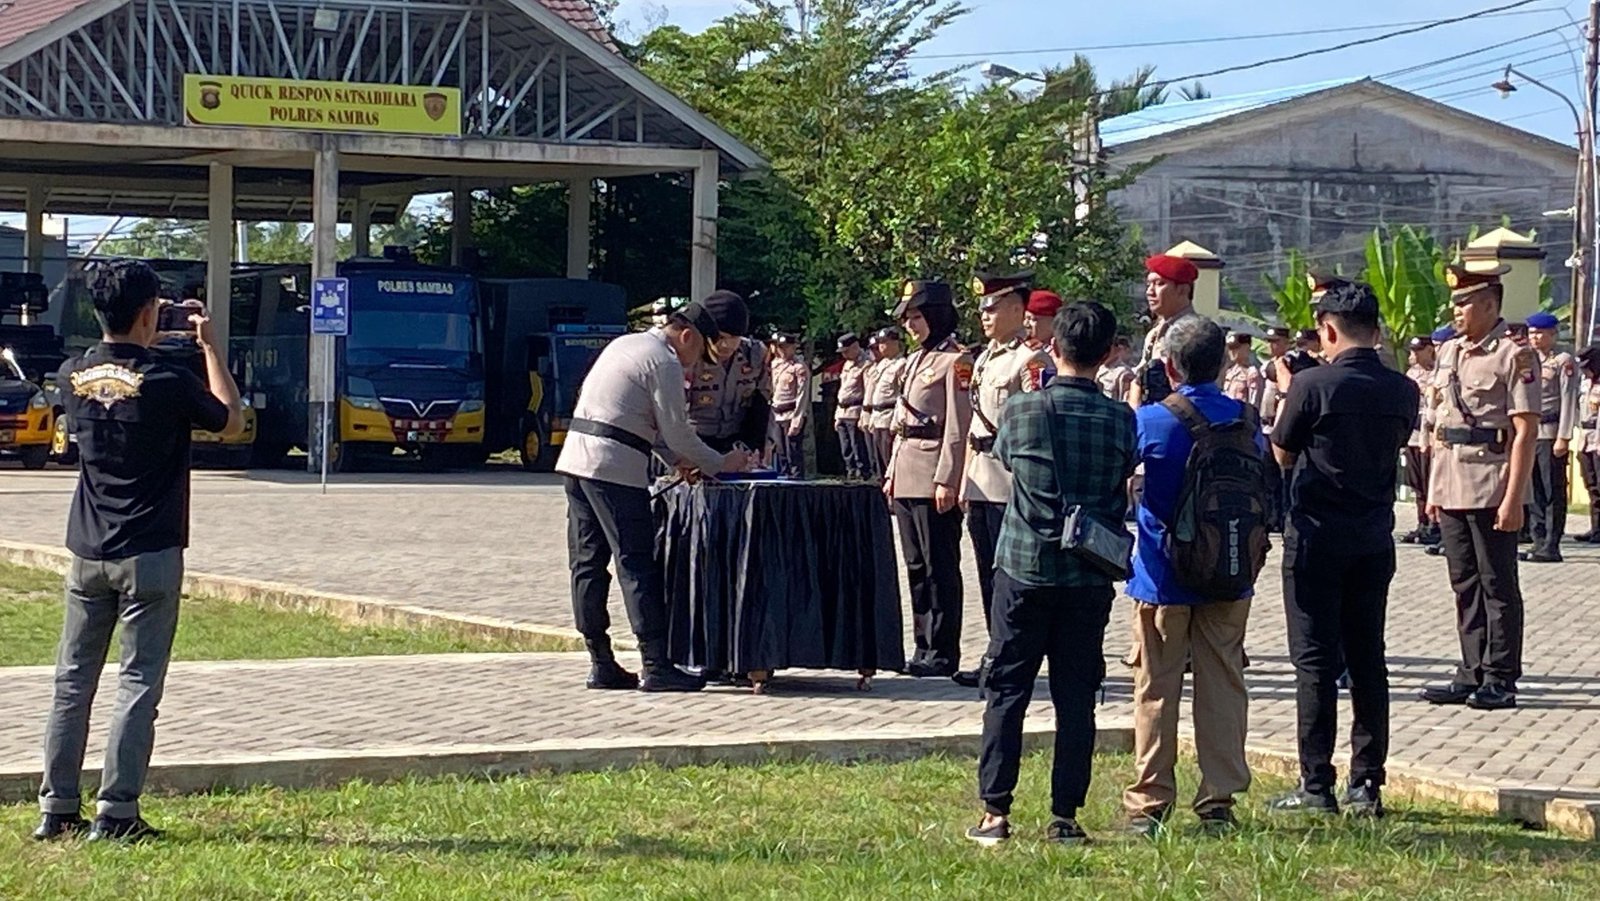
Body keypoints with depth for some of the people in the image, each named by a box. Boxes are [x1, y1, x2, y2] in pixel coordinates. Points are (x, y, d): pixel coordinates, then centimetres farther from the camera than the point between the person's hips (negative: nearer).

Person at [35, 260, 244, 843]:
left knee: (73, 681, 11)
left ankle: (56, 810, 13)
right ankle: (115, 814, -3)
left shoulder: (73, 377, 2)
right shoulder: (165, 382, -14)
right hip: (149, 556, -5)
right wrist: (209, 346, 7)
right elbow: (231, 422, 2)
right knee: (138, 686, -1)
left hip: (87, 554, 5)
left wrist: (139, 349, 20)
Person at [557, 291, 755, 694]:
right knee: (637, 563, -8)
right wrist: (721, 464, 6)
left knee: (587, 562, 8)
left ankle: (601, 663, 12)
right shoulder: (664, 363, -7)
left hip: (575, 458, 9)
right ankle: (656, 666, -9)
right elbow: (678, 432, -7)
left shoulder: (626, 344, 22)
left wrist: (677, 459, 24)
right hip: (614, 467, -9)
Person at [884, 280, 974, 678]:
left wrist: (946, 480, -18)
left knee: (940, 568, -4)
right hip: (907, 479, 9)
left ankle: (943, 653, -1)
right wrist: (892, 473, 18)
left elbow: (958, 426, -14)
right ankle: (924, 645, 17)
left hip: (933, 480, -9)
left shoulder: (955, 360, -8)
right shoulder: (915, 361, 19)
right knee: (916, 566, 11)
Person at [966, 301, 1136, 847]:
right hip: (1090, 576, 1)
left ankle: (995, 812, 4)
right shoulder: (1121, 418, -4)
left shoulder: (1022, 409, -7)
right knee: (1076, 696, 6)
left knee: (1007, 690, 6)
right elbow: (1128, 480, 9)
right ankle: (1065, 817, 7)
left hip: (1025, 567, -1)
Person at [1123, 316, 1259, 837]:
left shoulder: (1150, 420, -12)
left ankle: (1149, 803, 7)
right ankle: (1219, 801, 9)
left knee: (1156, 687, 5)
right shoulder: (1243, 419, -2)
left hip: (1163, 574, -2)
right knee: (1222, 683, 7)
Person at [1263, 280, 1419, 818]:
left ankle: (1316, 788, -1)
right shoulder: (1403, 392, 0)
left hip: (1316, 537, -5)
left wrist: (1285, 396, 12)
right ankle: (1368, 785, 12)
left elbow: (1281, 455, -2)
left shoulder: (1314, 385, -14)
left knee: (1316, 661, 0)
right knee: (1368, 660, 10)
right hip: (1374, 539, 5)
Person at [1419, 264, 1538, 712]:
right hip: (1452, 489, 7)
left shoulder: (1514, 356, -9)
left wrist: (1513, 499, -17)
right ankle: (1473, 674, 17)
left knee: (1498, 586, 0)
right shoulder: (1448, 352, 13)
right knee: (1465, 586, 11)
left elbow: (1526, 432, -13)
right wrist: (1433, 488, 16)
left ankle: (1500, 680, 6)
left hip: (1491, 490, -7)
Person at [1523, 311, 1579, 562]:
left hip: (1551, 435, -7)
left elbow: (1568, 401, -9)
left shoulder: (1564, 362, -3)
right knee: (1535, 492, 8)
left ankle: (1551, 547, -2)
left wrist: (1563, 437, -14)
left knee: (1553, 492, -3)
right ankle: (1539, 543, 13)